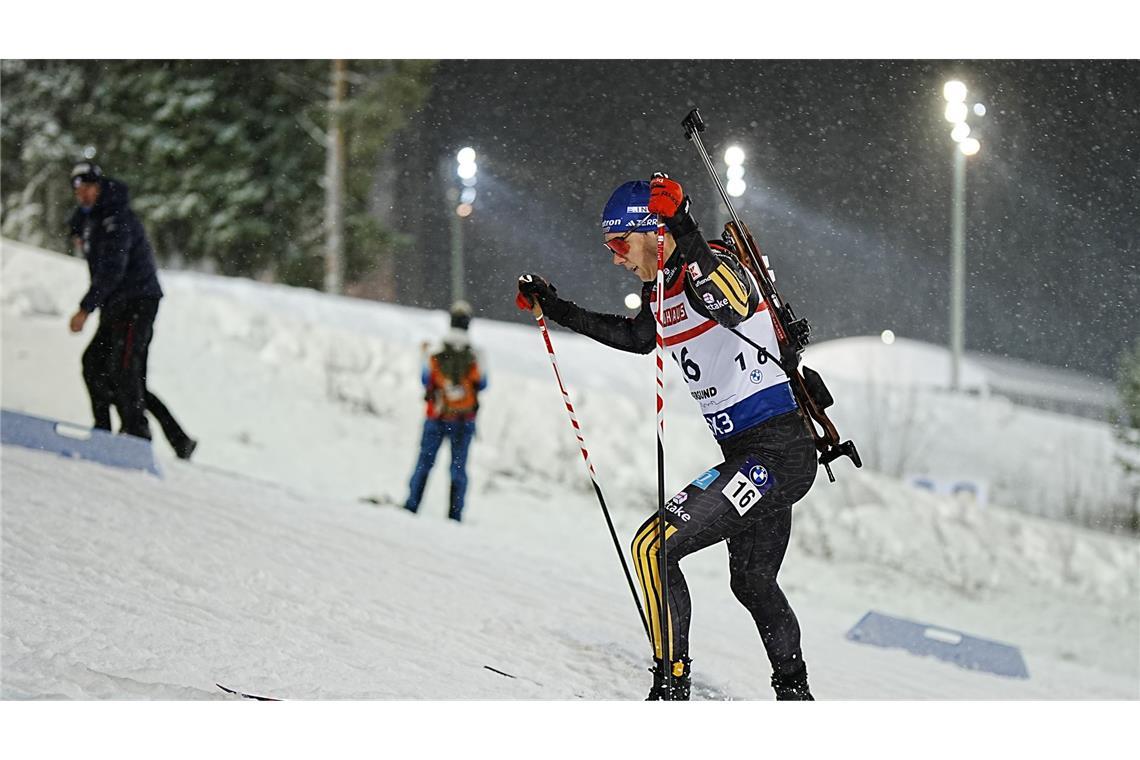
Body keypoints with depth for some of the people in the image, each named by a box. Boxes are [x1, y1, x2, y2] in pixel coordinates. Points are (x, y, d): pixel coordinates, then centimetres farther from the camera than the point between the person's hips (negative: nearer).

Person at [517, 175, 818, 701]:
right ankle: (794, 695, 39)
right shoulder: (661, 289, 10)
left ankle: (671, 688, -14)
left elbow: (732, 307, -40)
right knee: (752, 583, 24)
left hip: (777, 453, -10)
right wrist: (556, 310, 30)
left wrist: (687, 241, -47)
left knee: (654, 544, -16)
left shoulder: (715, 265, -16)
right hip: (747, 455, 10)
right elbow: (636, 337, 31)